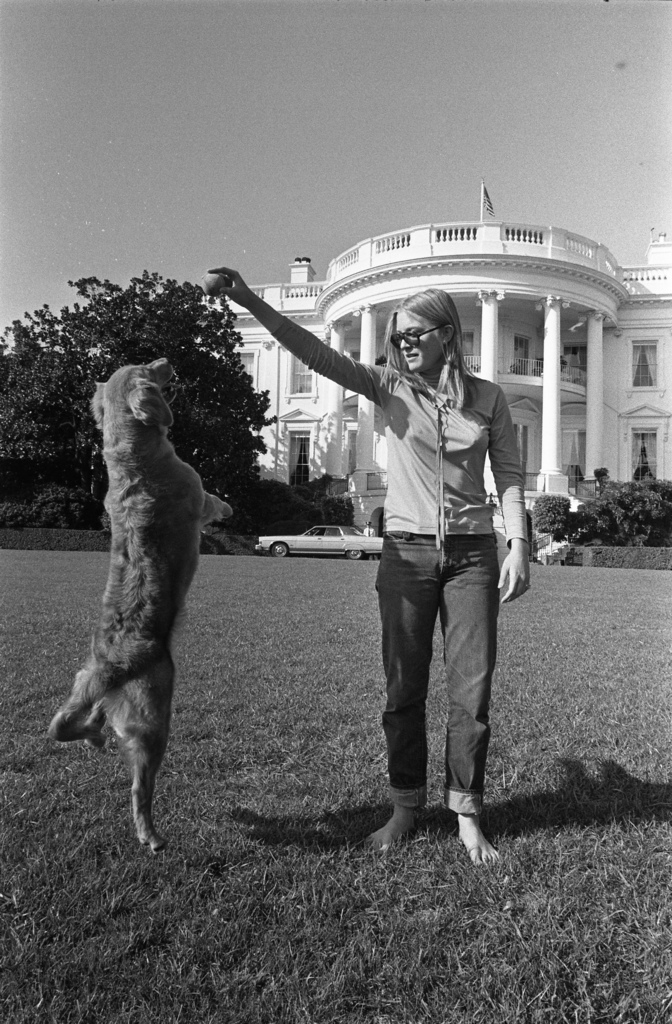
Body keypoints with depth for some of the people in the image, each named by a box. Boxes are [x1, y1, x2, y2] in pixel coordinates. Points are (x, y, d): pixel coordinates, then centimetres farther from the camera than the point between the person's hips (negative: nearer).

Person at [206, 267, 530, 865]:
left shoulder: (487, 397, 3)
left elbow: (509, 476, 4)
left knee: (472, 688, 1)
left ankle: (467, 815, 17)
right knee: (404, 689, 6)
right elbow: (316, 353, -8)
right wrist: (252, 303, -18)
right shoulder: (390, 388, 2)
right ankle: (405, 807, 23)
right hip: (406, 551, 0)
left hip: (472, 553, 0)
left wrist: (519, 546, -6)